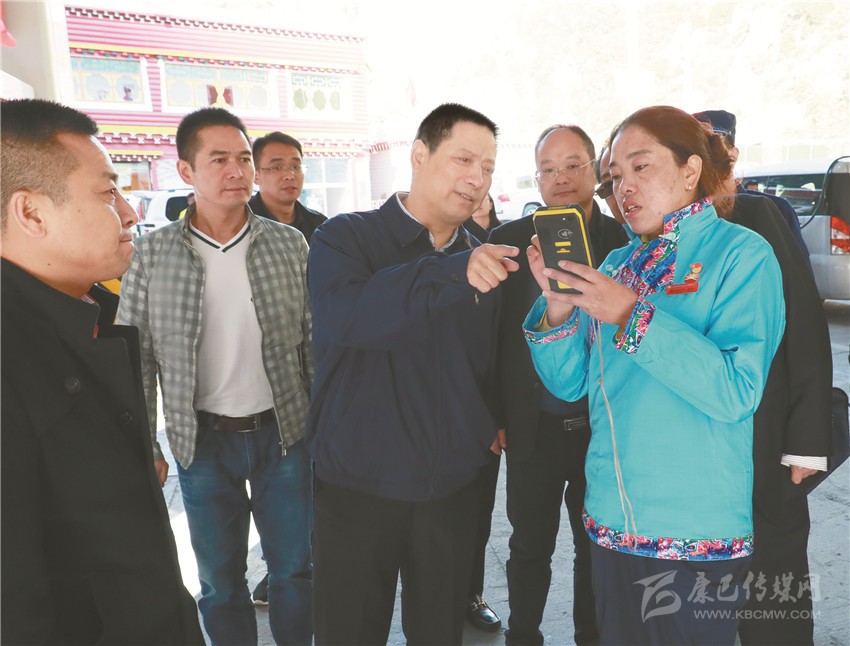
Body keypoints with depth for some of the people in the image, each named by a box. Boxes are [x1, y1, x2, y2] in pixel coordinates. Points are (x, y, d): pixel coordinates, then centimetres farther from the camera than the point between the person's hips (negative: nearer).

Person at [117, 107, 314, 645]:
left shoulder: (289, 244, -2)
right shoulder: (152, 254, -5)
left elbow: (315, 340, 2)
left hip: (285, 432, 1)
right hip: (202, 440, 0)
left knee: (295, 570, 13)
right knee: (220, 581, 16)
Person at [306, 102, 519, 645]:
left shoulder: (485, 258, 7)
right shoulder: (346, 238, -8)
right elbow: (346, 314, -29)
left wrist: (493, 422, 3)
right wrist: (453, 273, -36)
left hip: (453, 487, 4)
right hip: (358, 487, -3)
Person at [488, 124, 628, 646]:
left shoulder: (627, 240, -4)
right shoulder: (510, 239, -2)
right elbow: (493, 333, -1)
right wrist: (496, 415, -4)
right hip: (534, 428, 0)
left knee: (598, 548, 19)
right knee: (529, 548, 17)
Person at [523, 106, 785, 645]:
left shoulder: (741, 253, -8)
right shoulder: (618, 265, 7)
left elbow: (737, 390, -21)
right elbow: (569, 383, 3)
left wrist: (631, 314, -24)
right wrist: (558, 307, -14)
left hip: (697, 534, -5)